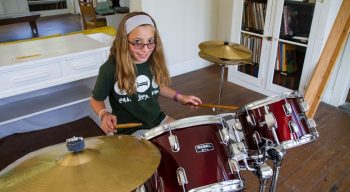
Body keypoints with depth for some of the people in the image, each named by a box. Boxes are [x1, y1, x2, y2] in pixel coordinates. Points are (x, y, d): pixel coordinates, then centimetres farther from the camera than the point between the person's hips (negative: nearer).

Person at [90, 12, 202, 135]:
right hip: (129, 129, -5)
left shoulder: (154, 61, -5)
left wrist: (179, 97, 6)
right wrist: (104, 115, -24)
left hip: (158, 120, 6)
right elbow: (96, 100, -5)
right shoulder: (110, 69, -20)